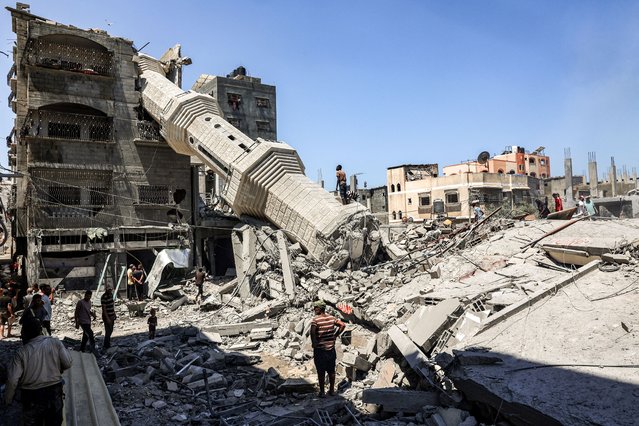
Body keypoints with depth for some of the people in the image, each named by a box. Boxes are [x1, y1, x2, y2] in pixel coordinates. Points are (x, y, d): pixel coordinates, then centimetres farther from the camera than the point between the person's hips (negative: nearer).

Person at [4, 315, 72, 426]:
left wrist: (8, 399, 3)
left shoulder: (22, 352, -12)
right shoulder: (55, 342, -8)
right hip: (55, 391, 2)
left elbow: (12, 380, -13)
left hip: (32, 396, -2)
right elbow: (67, 363, -8)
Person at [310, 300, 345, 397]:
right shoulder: (331, 318, 1)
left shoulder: (316, 320, -16)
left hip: (320, 350, -5)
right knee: (331, 371, 17)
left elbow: (312, 332, -29)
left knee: (321, 372, 7)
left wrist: (314, 343, -14)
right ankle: (332, 390, 27)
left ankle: (322, 392, 14)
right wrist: (335, 335, 7)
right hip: (331, 349, 5)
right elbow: (343, 325, 3)